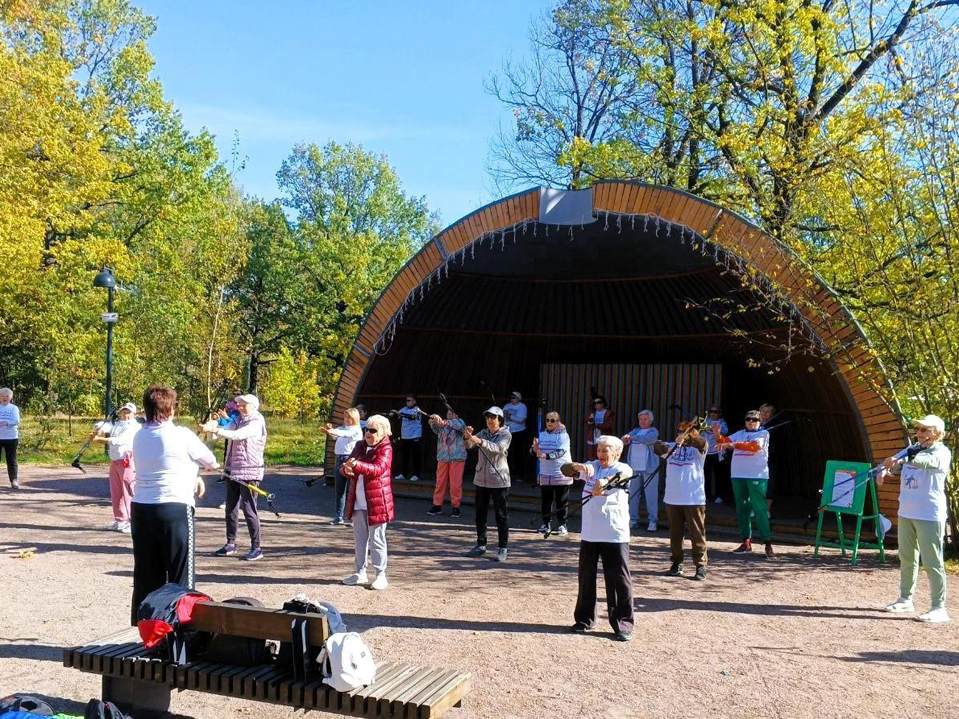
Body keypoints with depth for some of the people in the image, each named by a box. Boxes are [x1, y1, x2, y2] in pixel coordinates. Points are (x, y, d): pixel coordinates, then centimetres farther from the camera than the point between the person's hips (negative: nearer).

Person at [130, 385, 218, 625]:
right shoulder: (181, 436, -10)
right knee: (180, 576, 3)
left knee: (145, 575, 13)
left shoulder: (139, 437, 8)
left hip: (140, 510, 6)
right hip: (174, 510, -6)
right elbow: (211, 462, 4)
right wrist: (209, 464, 26)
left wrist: (192, 477, 23)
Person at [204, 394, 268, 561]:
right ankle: (230, 544, 23)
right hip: (232, 470, 8)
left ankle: (256, 548, 2)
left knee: (249, 510, -6)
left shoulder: (257, 422, -12)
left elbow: (238, 435, -26)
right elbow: (227, 430, -2)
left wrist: (215, 430, -34)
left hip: (249, 472, -8)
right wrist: (214, 427, -22)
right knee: (230, 509, 12)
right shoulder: (238, 420, 13)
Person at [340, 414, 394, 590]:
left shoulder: (386, 449, -9)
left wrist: (357, 465, -41)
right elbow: (348, 464, 9)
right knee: (360, 538, 14)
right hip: (358, 502, 7)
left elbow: (378, 469, -25)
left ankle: (381, 575, 8)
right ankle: (360, 572, 25)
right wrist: (346, 468, -17)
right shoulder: (360, 446, 11)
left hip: (377, 502, -7)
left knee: (376, 539, -1)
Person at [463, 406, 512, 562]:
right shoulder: (483, 433, 10)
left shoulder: (506, 435, -5)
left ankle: (503, 549, 4)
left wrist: (480, 441, -39)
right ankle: (481, 546, 22)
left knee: (501, 515, -2)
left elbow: (498, 448, -25)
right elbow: (468, 445, -3)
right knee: (480, 514, 11)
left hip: (499, 481, -5)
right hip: (481, 479, 5)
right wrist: (467, 437, -26)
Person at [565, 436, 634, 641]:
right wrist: (579, 466, -26)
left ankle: (623, 625, 10)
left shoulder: (623, 468, -4)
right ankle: (584, 619, 28)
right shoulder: (591, 467, 9)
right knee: (586, 577, 13)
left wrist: (604, 483, -50)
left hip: (615, 535, -4)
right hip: (589, 534, 5)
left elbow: (621, 476, -28)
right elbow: (565, 470, -3)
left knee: (619, 580, -1)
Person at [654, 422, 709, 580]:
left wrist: (685, 439, -39)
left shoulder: (697, 449, 1)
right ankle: (676, 563, 23)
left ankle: (700, 566, 7)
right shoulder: (671, 447, 9)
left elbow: (701, 442, -21)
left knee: (697, 533, -1)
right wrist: (665, 447, -31)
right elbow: (657, 447, -9)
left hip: (694, 499, -3)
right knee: (675, 533, 11)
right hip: (672, 499, 3)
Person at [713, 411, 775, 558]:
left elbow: (754, 446, -18)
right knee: (741, 509, 9)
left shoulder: (763, 433, 1)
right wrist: (718, 435, -16)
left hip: (757, 476, -6)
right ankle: (746, 542, 17)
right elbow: (725, 441, 6)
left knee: (759, 509, -9)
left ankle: (768, 544, -6)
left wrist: (732, 444, -26)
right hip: (738, 475, 6)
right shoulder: (740, 433, 17)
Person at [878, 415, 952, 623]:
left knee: (932, 562, -6)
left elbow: (927, 461, -30)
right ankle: (905, 600, 26)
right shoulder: (912, 450, 13)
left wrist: (903, 460, -48)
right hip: (906, 513, 7)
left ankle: (939, 608, 0)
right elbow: (895, 463, 6)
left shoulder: (942, 453, -9)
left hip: (930, 516, -7)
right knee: (907, 559, 15)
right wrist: (885, 471, -18)